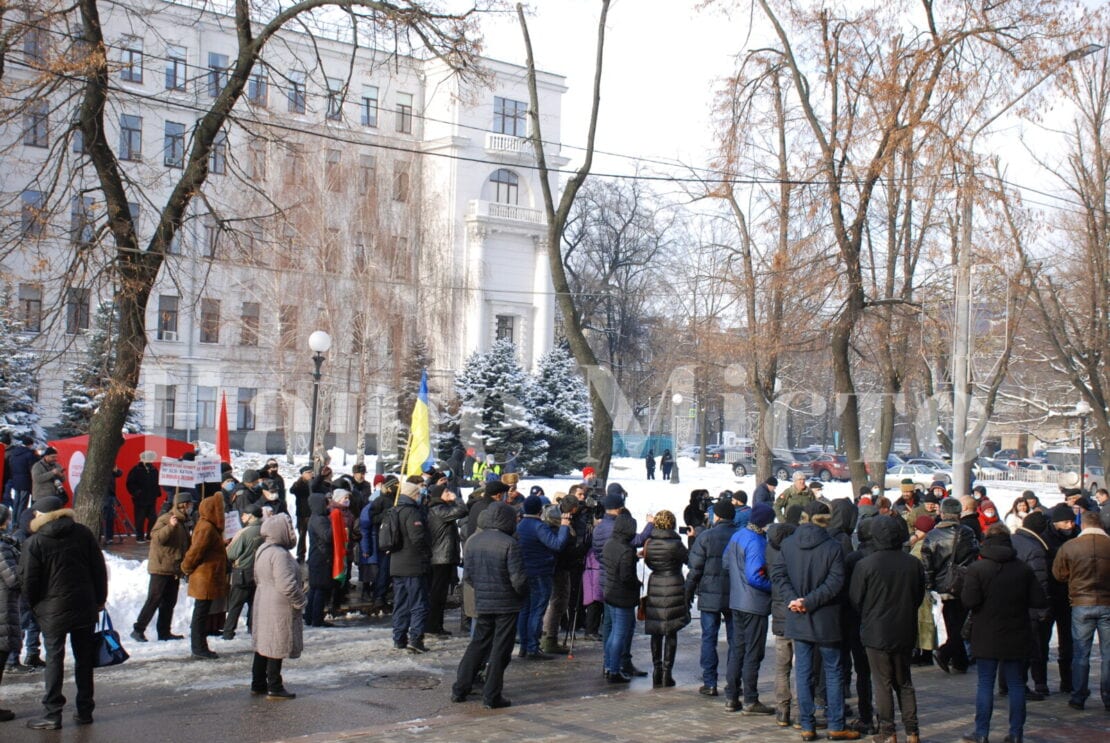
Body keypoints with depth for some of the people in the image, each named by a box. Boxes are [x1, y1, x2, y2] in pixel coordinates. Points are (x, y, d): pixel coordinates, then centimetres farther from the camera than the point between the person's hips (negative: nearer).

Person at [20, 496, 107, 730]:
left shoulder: (34, 543, -9)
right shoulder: (83, 533, 1)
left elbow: (27, 581, -9)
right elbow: (99, 569, 4)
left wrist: (35, 606, 8)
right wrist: (99, 600, 12)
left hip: (53, 610, -3)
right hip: (85, 608, 3)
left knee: (54, 660, 4)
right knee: (84, 658, 10)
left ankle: (52, 714, 5)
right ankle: (85, 711, 16)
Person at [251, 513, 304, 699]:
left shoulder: (262, 550, 11)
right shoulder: (279, 554, -21)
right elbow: (286, 584, -26)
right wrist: (299, 601, -12)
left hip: (262, 603, 10)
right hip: (279, 607, -10)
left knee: (263, 644, 16)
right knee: (277, 647, -3)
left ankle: (258, 684, 25)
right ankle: (274, 688, 3)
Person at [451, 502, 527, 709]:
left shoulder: (472, 542, 2)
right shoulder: (509, 544, -16)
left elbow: (467, 576, 6)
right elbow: (518, 578, -17)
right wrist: (522, 593, 2)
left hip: (482, 603, 5)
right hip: (507, 604, -5)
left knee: (478, 644, 17)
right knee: (500, 650, 4)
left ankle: (459, 689, 18)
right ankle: (491, 696, 7)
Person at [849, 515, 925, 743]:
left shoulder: (864, 565, -15)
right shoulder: (913, 563, -4)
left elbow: (855, 599, -6)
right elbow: (920, 596, 8)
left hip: (876, 632, -4)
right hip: (905, 632, 4)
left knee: (883, 684, 5)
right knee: (904, 683, 16)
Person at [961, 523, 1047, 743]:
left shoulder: (977, 568, -11)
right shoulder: (1023, 568, 0)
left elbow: (969, 601, -18)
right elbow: (1039, 601, -1)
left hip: (986, 637, -2)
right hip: (1016, 637, 3)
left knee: (985, 683, 4)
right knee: (1016, 684, 10)